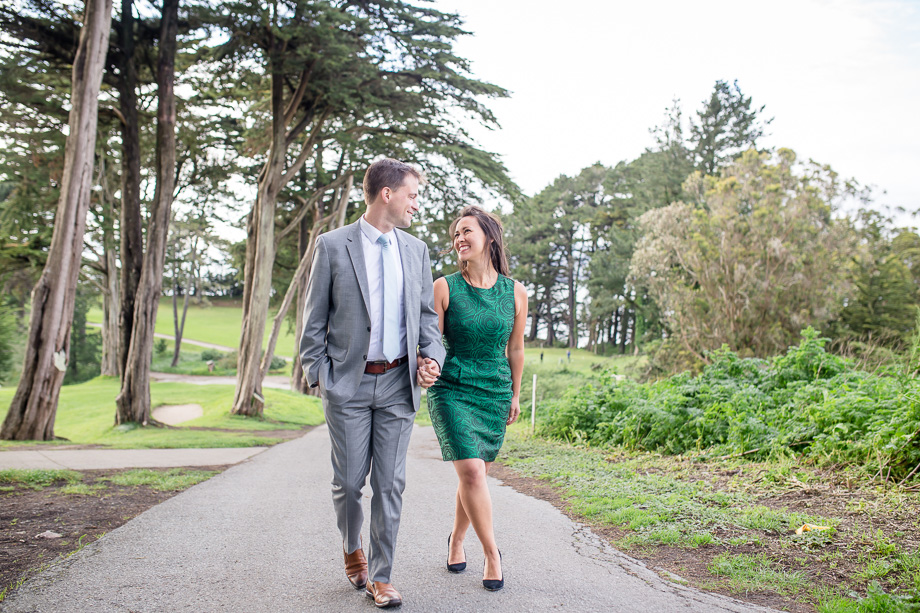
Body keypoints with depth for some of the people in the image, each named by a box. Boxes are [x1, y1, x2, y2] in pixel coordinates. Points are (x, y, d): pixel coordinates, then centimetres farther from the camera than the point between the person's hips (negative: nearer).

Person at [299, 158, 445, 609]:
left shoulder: (416, 250, 9)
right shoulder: (332, 245, -2)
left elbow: (426, 314, 15)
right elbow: (314, 318, 0)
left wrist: (432, 357, -1)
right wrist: (318, 375, -5)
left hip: (398, 383, 3)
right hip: (349, 383, -3)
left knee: (390, 484, 4)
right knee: (349, 481, 6)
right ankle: (353, 551, 35)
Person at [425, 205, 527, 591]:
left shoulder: (515, 293, 0)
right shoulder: (444, 288, -6)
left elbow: (515, 349, 11)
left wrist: (515, 394, 19)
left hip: (495, 393, 3)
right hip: (452, 390, -2)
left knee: (476, 474, 10)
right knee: (471, 472, -14)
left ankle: (457, 538, 35)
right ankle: (491, 551, 3)